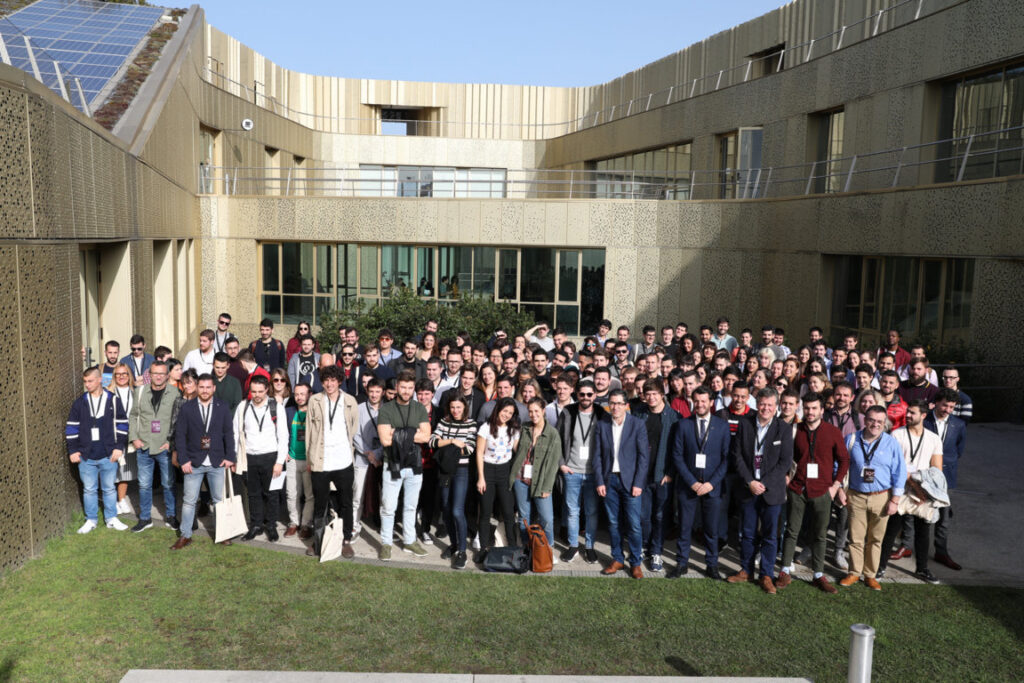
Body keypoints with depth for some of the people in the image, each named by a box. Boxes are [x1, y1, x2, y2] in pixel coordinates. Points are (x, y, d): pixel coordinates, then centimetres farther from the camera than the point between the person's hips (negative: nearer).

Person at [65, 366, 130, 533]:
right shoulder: (79, 403, 2)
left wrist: (119, 447, -4)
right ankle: (91, 520, 22)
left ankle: (111, 519, 21)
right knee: (89, 489, 10)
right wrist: (73, 450, 0)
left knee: (109, 488, 10)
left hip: (108, 455, -1)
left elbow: (122, 425, 1)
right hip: (86, 457, 1)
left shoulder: (112, 401, -1)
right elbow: (71, 428, 5)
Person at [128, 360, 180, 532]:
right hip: (144, 447, 2)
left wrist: (172, 442, -10)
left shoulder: (174, 393, -6)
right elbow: (133, 416, 11)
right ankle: (145, 518, 23)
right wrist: (134, 438, 1)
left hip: (165, 448, -2)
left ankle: (171, 516, 22)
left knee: (168, 484, 8)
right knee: (144, 485, 10)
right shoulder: (141, 392, 2)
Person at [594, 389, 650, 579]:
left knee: (634, 524, -3)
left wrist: (638, 483, -10)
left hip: (630, 480, -2)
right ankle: (617, 559, 22)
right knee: (613, 523, 8)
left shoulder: (637, 424, -3)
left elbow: (643, 455, -5)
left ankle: (636, 563, 11)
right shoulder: (602, 426, 5)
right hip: (609, 480, 3)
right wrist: (599, 481, -2)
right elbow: (598, 455, 6)